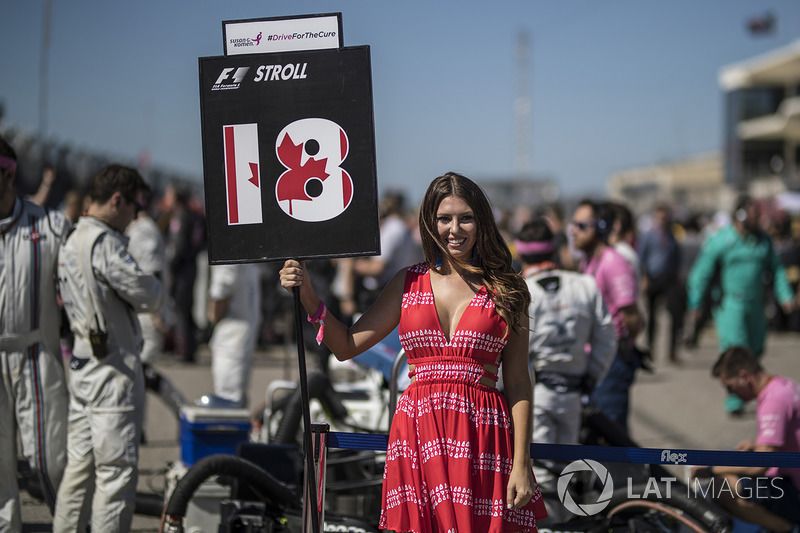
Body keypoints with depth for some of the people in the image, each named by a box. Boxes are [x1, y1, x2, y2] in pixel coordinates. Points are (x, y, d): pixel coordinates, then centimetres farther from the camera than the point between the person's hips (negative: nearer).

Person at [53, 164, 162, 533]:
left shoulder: (70, 242, 15)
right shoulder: (104, 242, -16)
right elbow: (148, 297, -18)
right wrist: (153, 283, 4)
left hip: (82, 364, 9)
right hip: (113, 370, -9)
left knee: (79, 466, 13)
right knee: (117, 470, -5)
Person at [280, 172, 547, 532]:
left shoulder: (505, 290, 5)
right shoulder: (410, 283, 11)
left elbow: (518, 384, 3)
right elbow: (347, 346, 12)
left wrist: (521, 464, -4)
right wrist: (307, 296, -1)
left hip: (483, 434, -2)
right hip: (419, 434, 2)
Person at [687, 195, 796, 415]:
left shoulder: (763, 241, 6)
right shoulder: (720, 242, -10)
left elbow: (776, 269, 13)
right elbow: (701, 273, -7)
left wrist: (786, 296, 1)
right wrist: (695, 304, -8)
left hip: (755, 305, 5)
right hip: (729, 304, -5)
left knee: (755, 350, 9)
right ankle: (734, 401, -4)